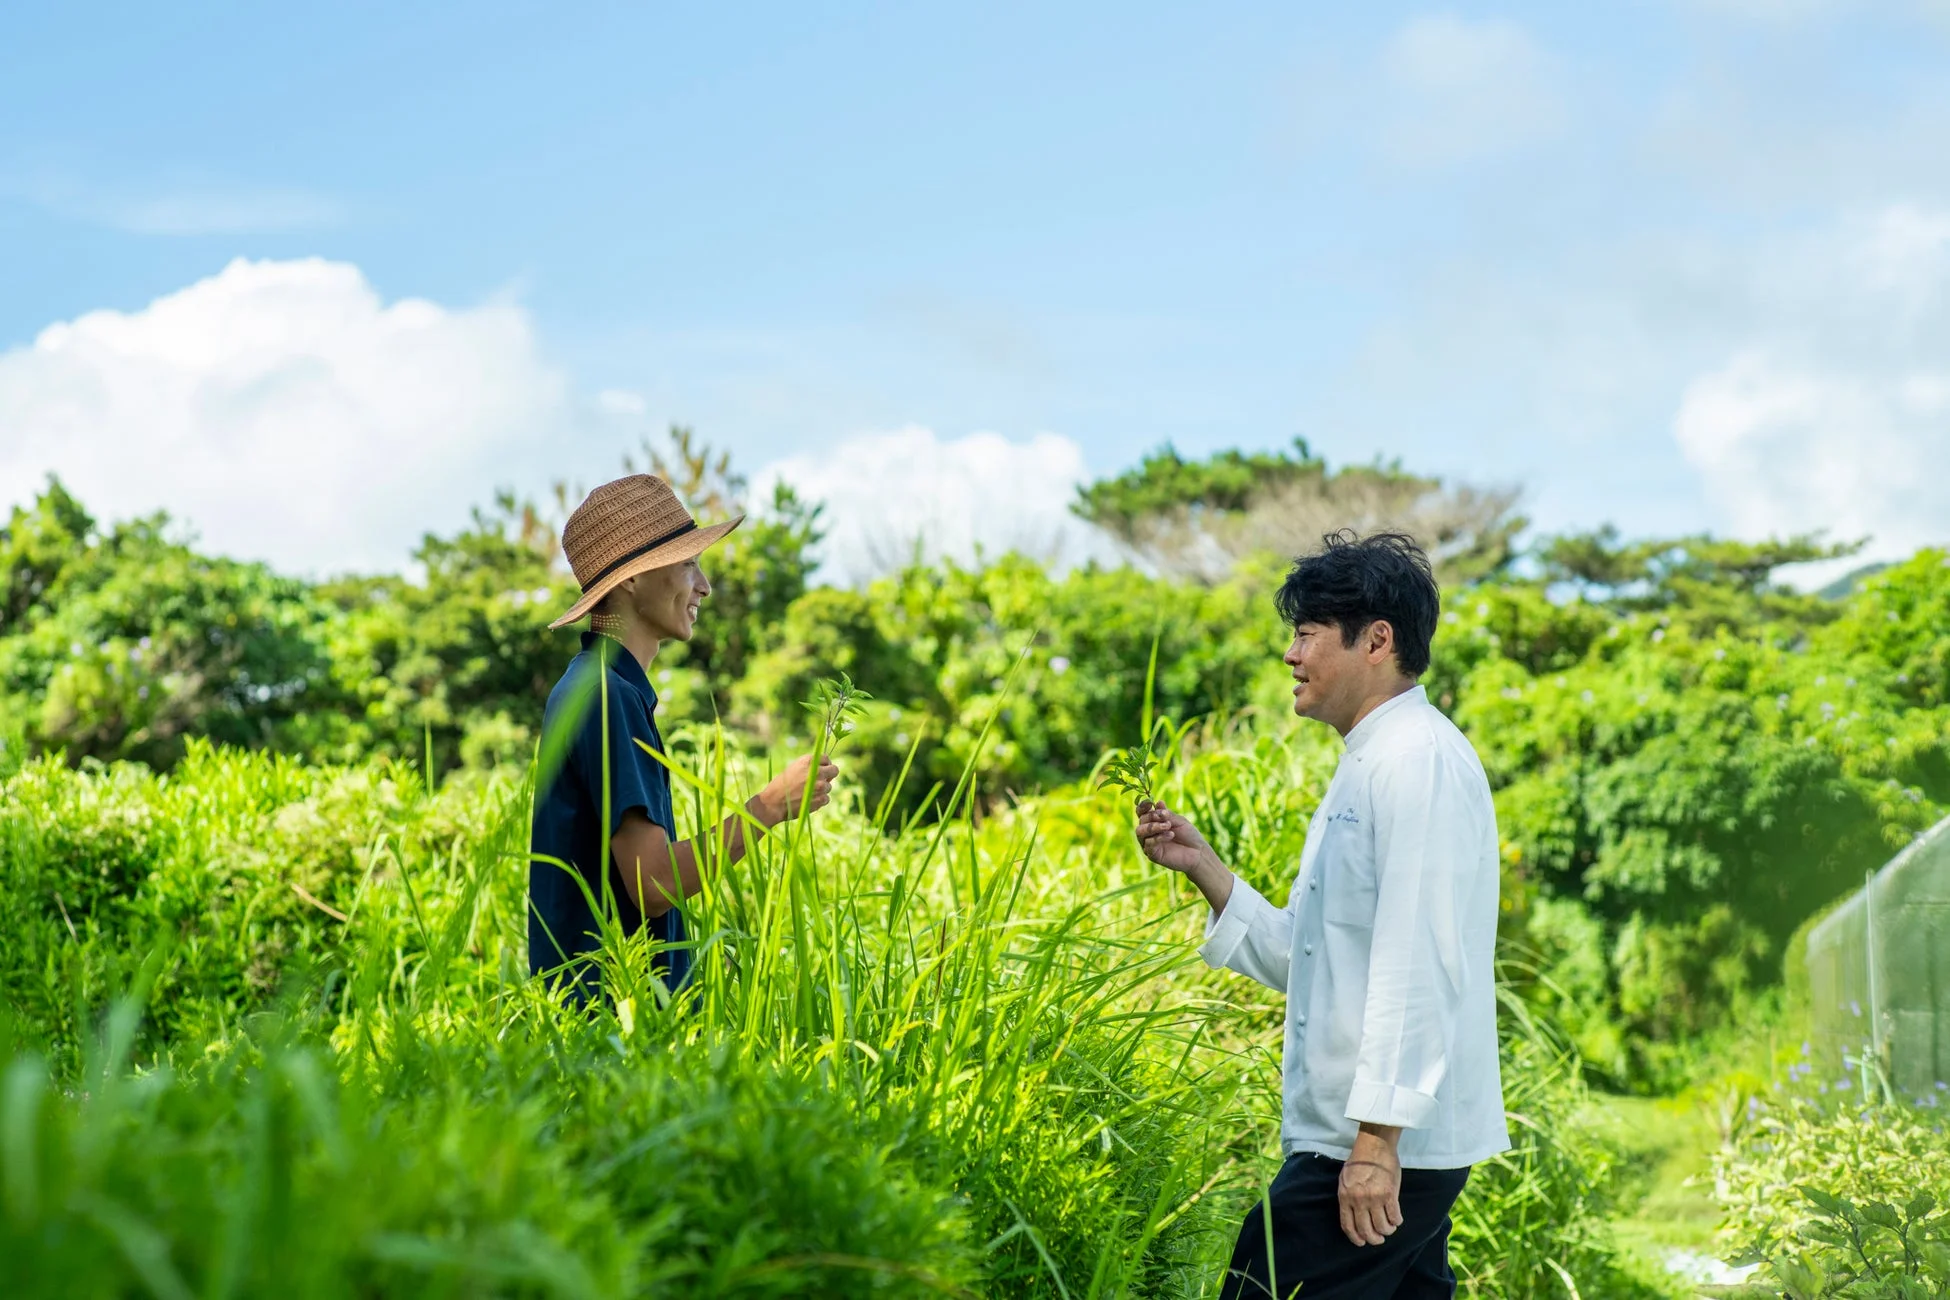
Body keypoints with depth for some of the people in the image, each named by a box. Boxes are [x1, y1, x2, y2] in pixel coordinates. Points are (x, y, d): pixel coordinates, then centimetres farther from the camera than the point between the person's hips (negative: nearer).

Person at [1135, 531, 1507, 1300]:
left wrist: (1377, 1136, -24)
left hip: (1391, 1144, -10)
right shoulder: (1368, 768, 19)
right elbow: (1307, 960, 20)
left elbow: (1417, 962, -21)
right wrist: (1203, 868, 10)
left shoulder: (1419, 760, -13)